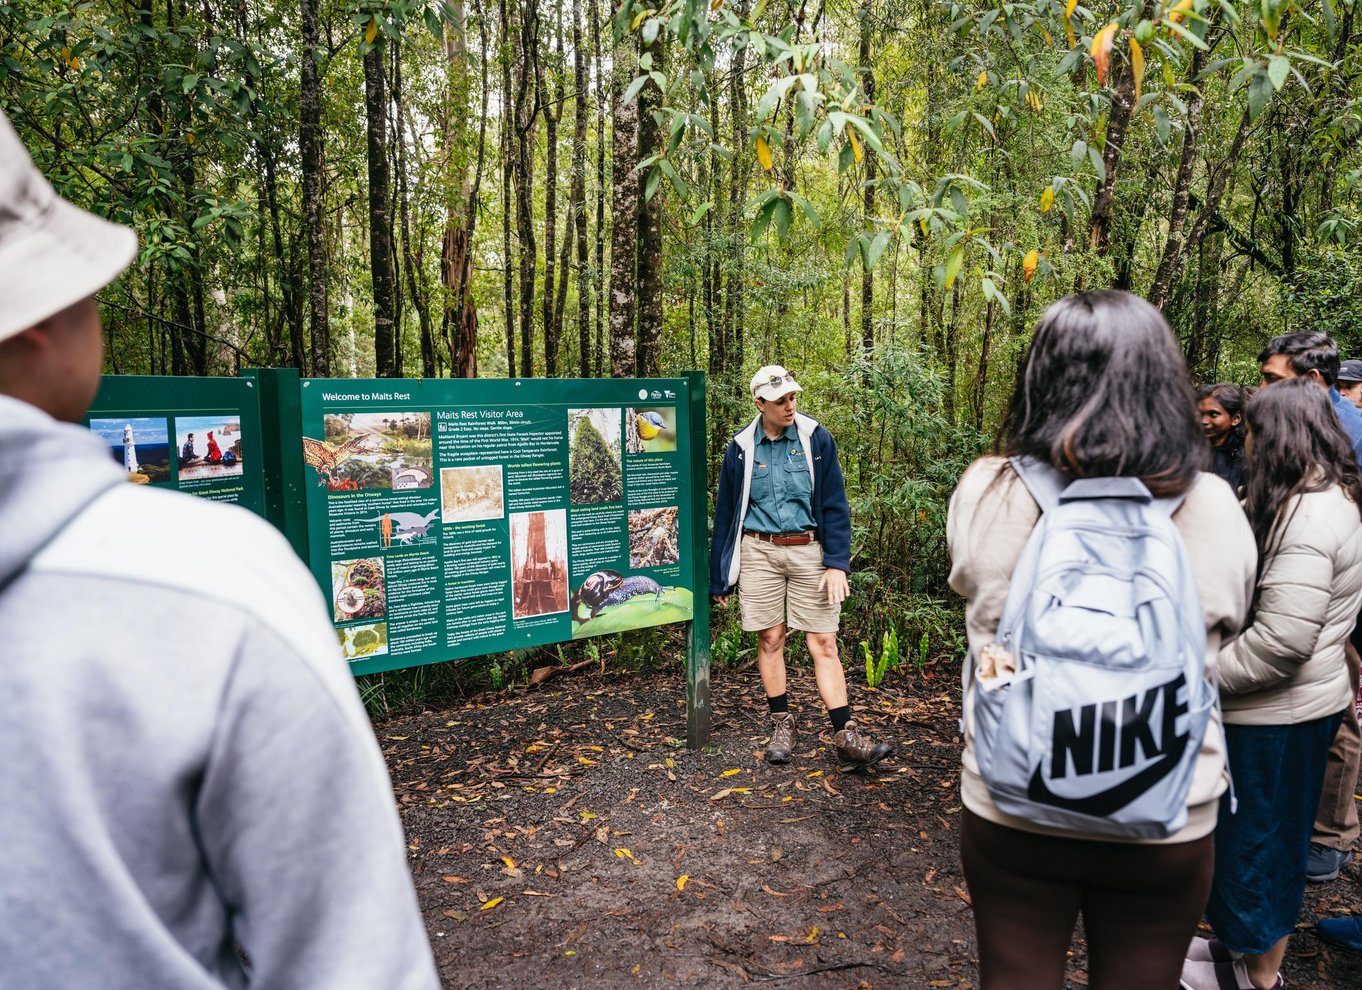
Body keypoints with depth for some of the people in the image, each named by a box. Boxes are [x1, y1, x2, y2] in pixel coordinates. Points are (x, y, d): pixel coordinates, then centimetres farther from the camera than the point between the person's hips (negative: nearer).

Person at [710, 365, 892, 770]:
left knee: (823, 643, -2)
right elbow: (725, 514, 9)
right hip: (759, 551, 1)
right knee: (770, 639, 6)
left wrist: (837, 563, -8)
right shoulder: (741, 448, 3)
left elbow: (835, 505, 2)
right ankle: (781, 726, 21)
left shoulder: (817, 439, 1)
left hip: (808, 550, -1)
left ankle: (847, 738, 1)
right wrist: (719, 578, 9)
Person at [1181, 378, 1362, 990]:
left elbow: (1281, 640, -28)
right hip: (1303, 703, 9)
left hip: (1275, 715, -9)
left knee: (1256, 839, 8)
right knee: (1264, 836, 21)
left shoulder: (1307, 515, -24)